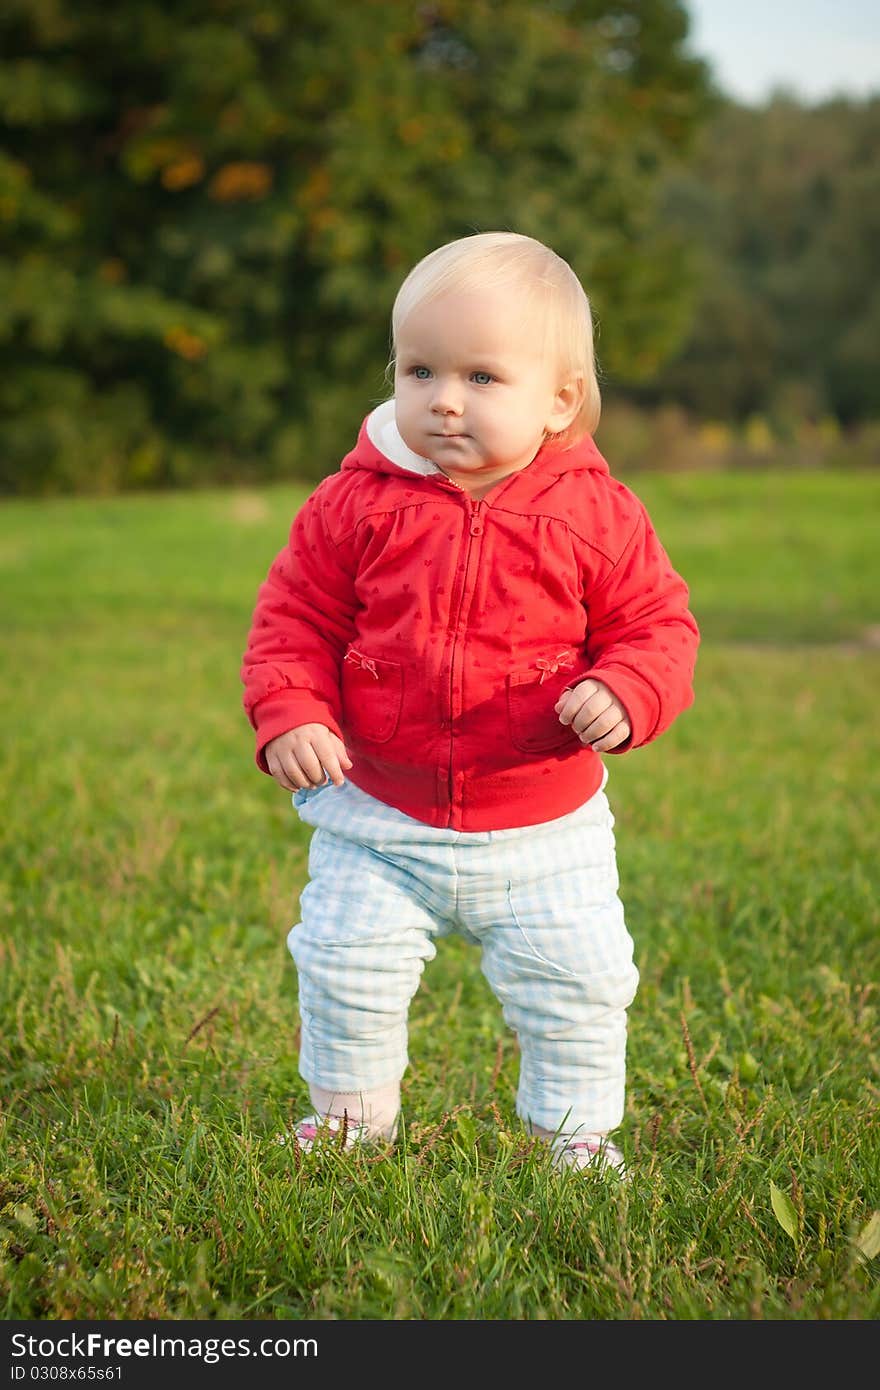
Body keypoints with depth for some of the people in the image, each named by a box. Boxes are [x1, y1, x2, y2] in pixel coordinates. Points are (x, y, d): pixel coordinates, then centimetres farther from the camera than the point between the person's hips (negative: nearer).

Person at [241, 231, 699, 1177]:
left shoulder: (596, 516, -9)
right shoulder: (355, 503, -7)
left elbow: (657, 624, -4)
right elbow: (295, 618, 0)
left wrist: (625, 693, -24)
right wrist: (291, 716, -15)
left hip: (545, 833, 0)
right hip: (379, 825, 1)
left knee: (577, 984, 5)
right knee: (345, 970, 4)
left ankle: (575, 1126, 29)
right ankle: (351, 1113, 30)